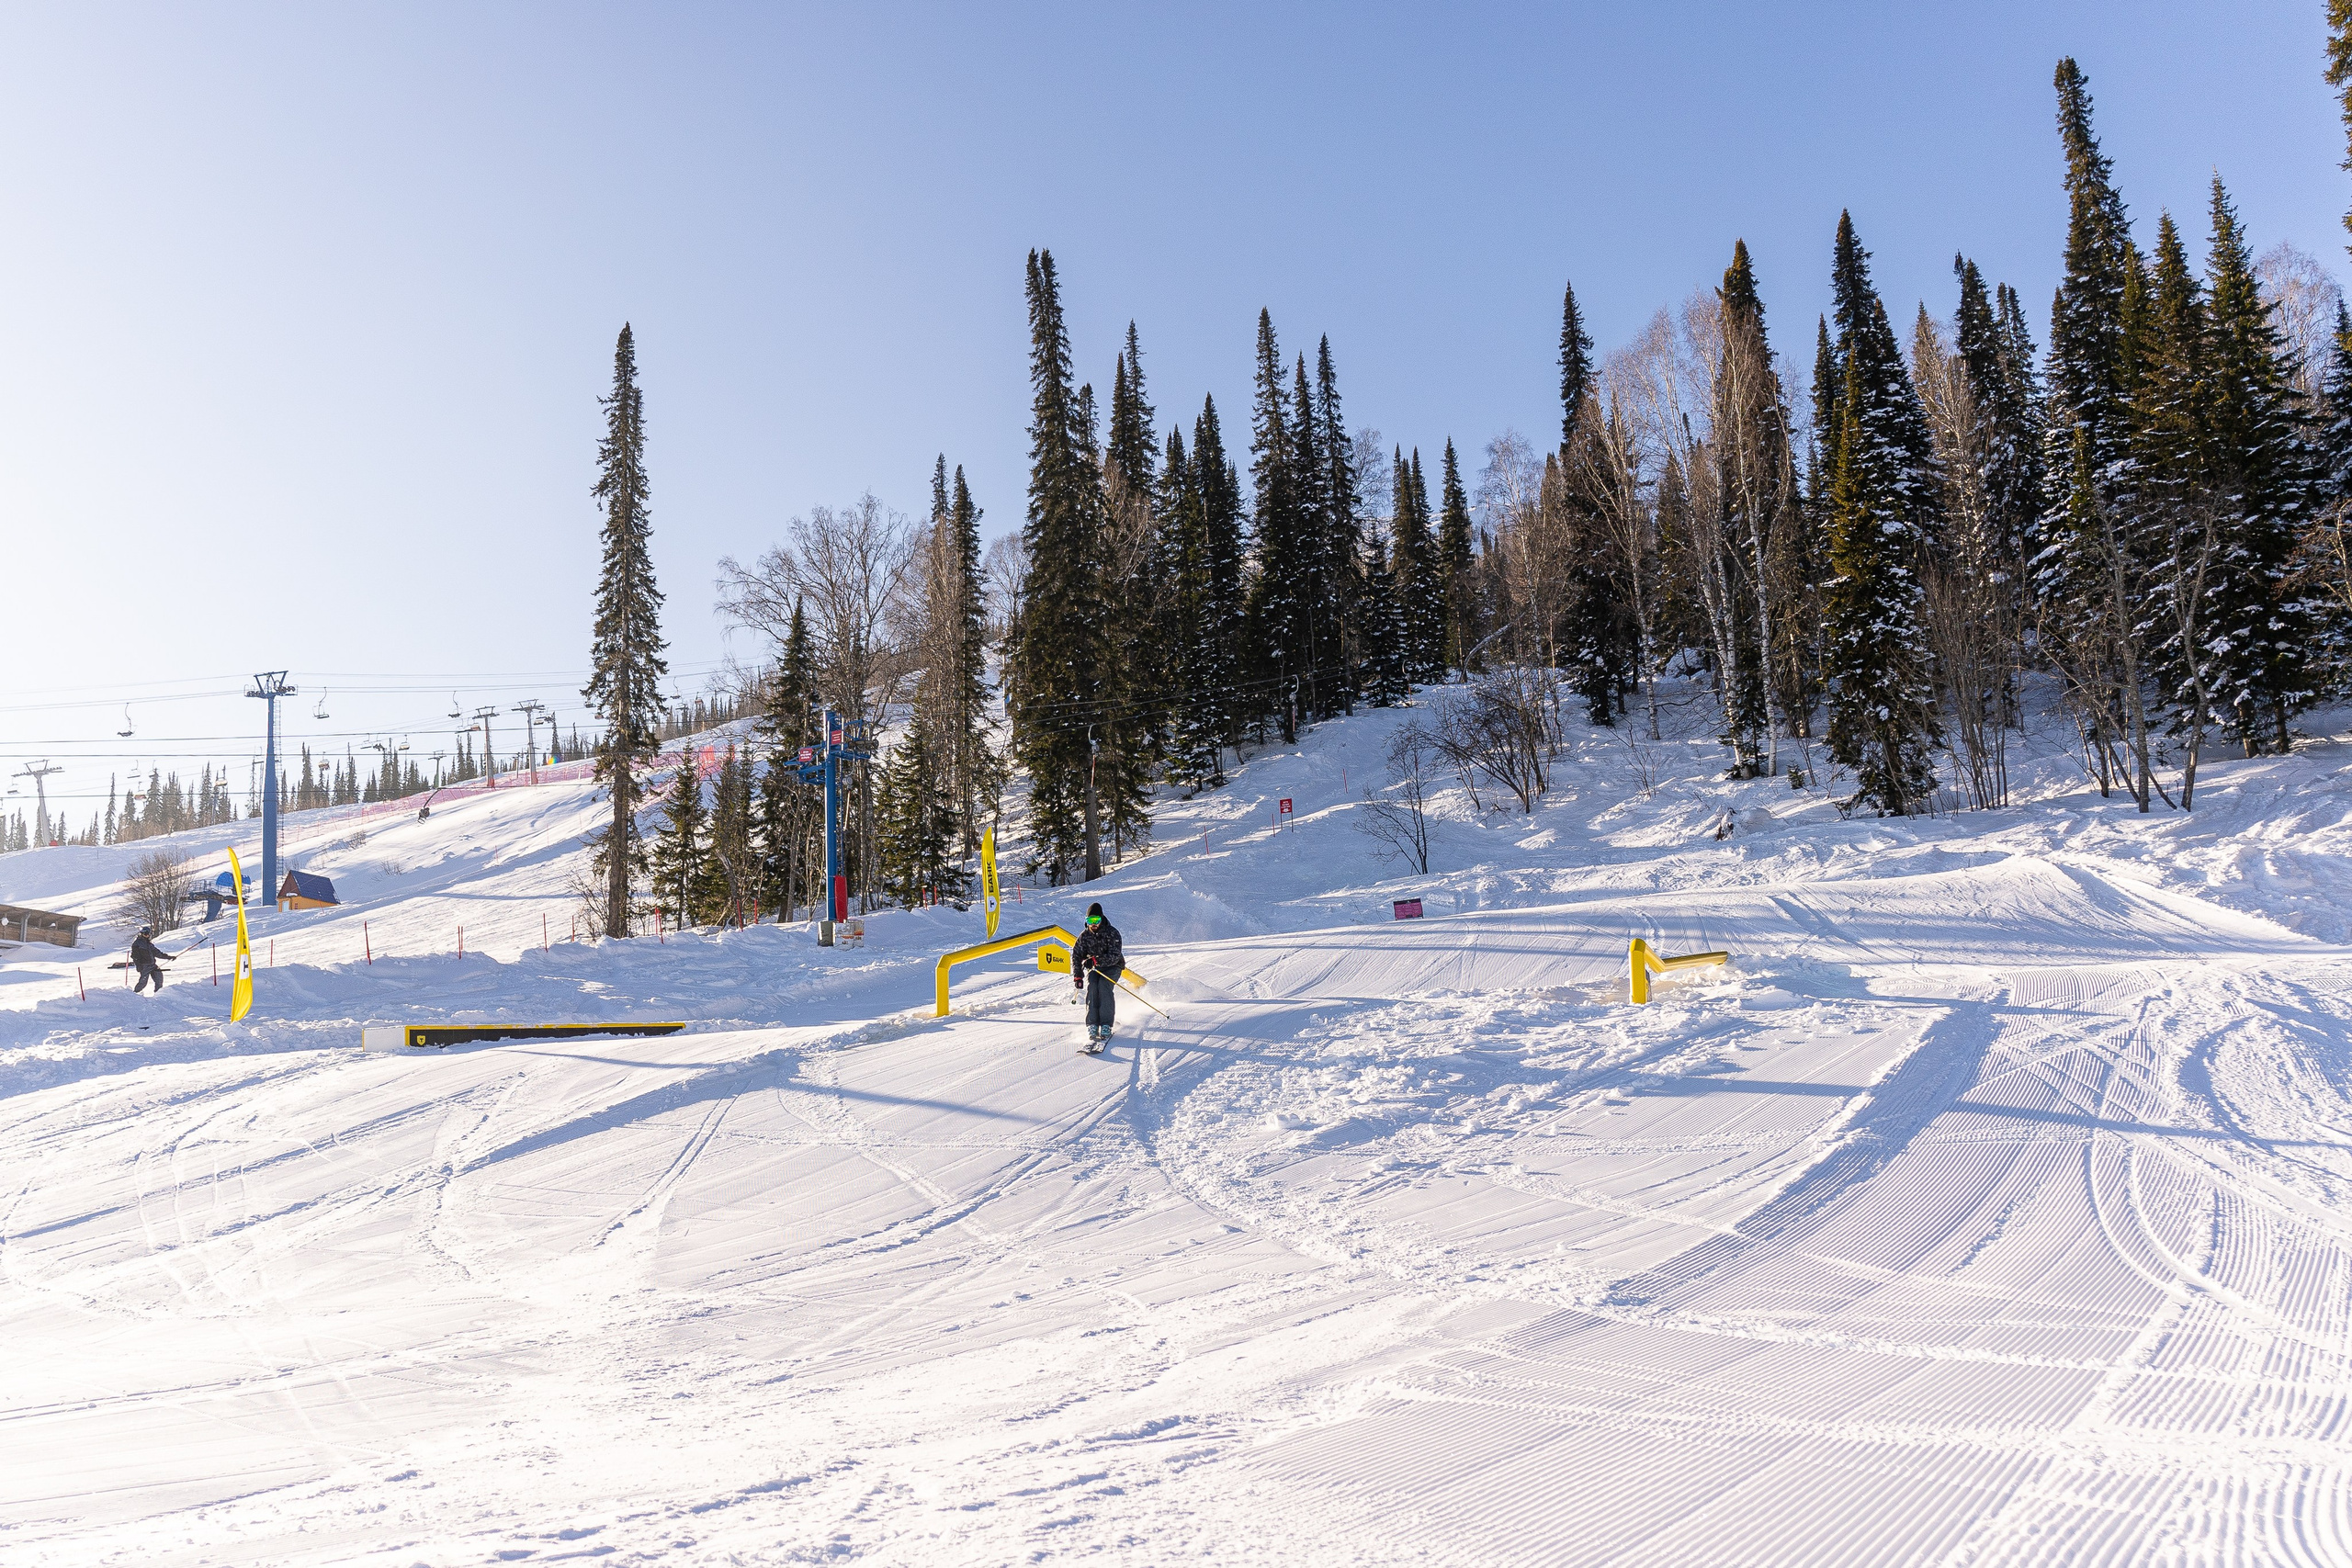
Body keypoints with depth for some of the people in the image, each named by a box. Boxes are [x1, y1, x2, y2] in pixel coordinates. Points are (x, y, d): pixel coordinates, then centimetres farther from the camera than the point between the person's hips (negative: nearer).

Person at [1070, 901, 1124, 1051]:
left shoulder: (1112, 933, -16)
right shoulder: (1084, 936, -3)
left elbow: (1115, 956, -26)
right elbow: (1076, 956, -2)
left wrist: (1096, 960, -38)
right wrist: (1077, 976, -15)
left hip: (1113, 967, -3)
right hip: (1094, 968, 3)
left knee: (1104, 985, -30)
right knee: (1091, 986, -26)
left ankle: (1106, 1026, -31)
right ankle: (1092, 1025, -29)